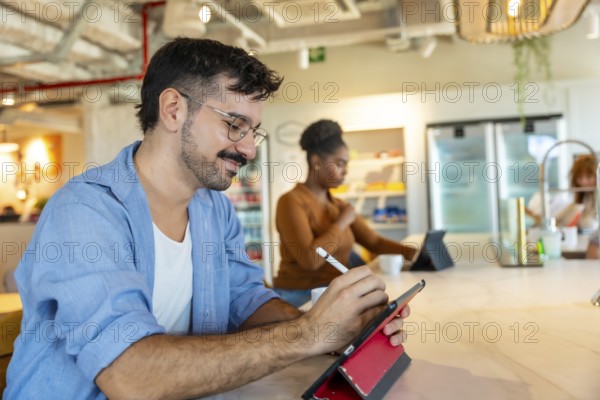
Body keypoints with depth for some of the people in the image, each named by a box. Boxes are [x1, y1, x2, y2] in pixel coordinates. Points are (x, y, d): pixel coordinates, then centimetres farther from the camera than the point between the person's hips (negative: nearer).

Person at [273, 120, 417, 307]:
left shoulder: (339, 205, 13)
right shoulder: (291, 201, -12)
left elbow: (374, 242, 9)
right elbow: (309, 259, -24)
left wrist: (415, 253, -5)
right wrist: (342, 222, -12)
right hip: (300, 298, -7)